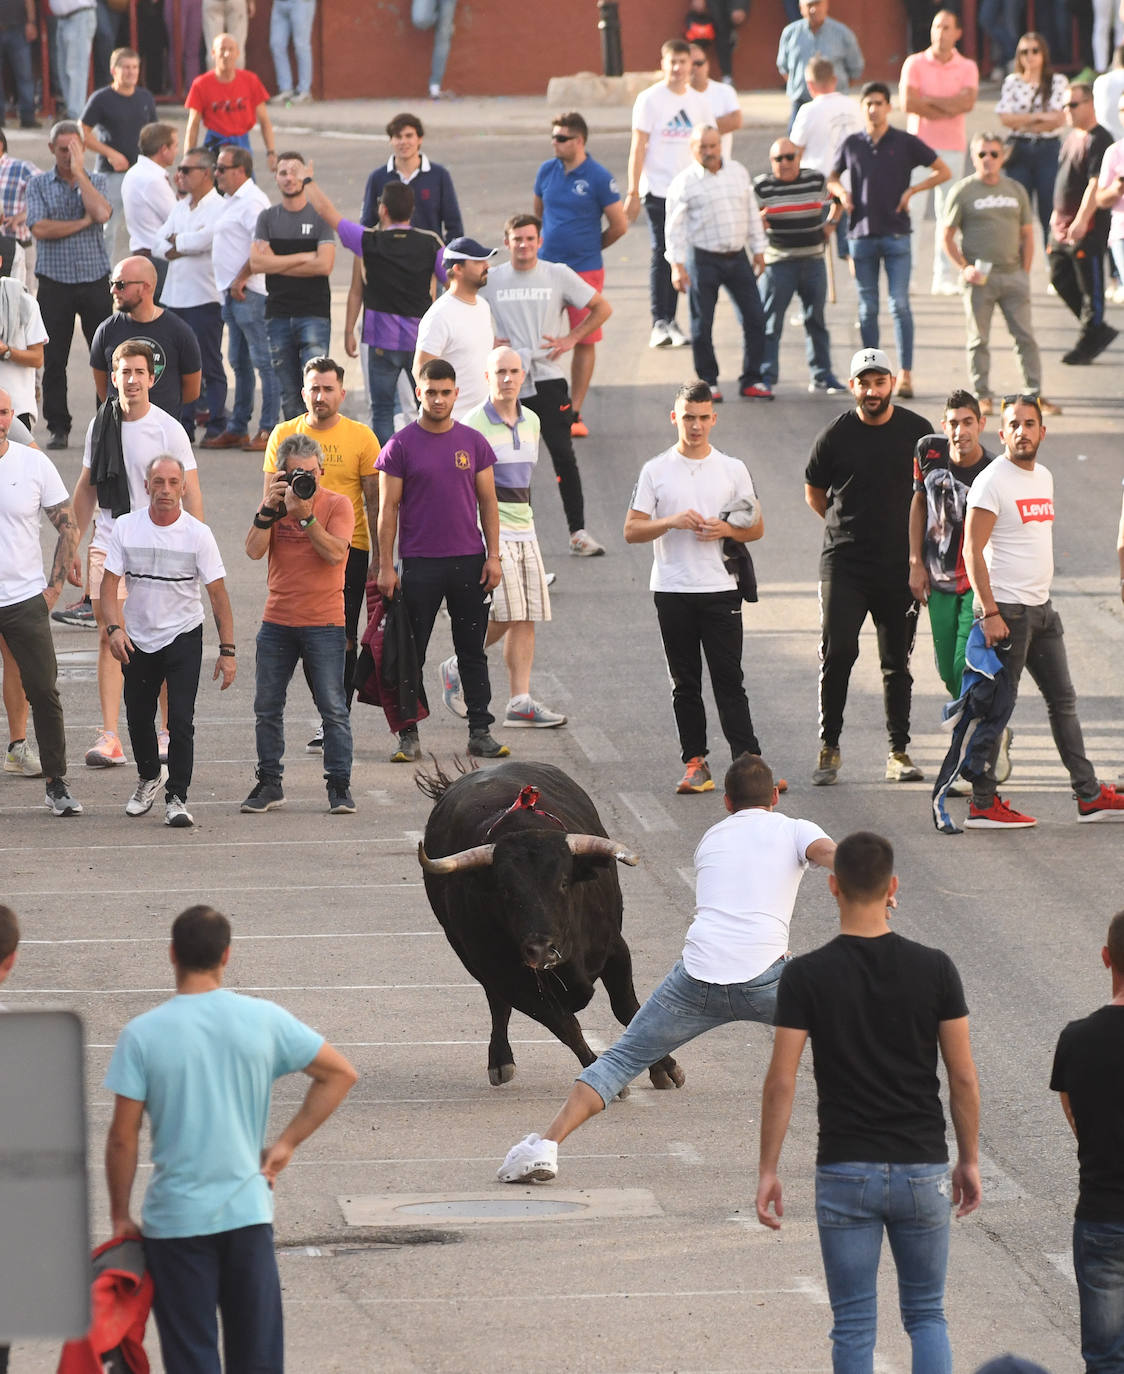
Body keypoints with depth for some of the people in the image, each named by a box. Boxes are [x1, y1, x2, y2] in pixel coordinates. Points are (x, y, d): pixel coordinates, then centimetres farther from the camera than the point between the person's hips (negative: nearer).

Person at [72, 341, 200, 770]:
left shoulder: (167, 429, -5)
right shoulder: (101, 425, 6)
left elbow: (190, 493, -4)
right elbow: (86, 489, 16)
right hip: (108, 546, 3)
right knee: (110, 637, -5)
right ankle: (110, 738, -8)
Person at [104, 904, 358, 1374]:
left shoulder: (142, 1034, -9)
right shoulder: (264, 1019, -3)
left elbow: (123, 1137, -8)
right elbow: (340, 1074, 5)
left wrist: (120, 1216, 3)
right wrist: (286, 1144, 8)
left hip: (175, 1220, -2)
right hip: (248, 1212, 2)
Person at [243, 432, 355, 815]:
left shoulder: (337, 505, -3)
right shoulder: (273, 504, 7)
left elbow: (334, 553, -17)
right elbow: (254, 550, -6)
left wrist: (305, 516, -23)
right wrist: (270, 509, -16)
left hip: (324, 623, -4)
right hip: (277, 621, 4)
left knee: (333, 708, -5)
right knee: (267, 708, 7)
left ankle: (339, 786, 1)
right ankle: (269, 784, 17)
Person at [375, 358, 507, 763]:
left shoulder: (473, 442, 6)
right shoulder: (401, 447, -1)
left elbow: (488, 502, 9)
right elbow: (388, 509, -1)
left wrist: (493, 556, 1)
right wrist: (386, 566, -6)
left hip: (469, 561, 2)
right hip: (419, 563, -2)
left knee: (472, 651, 6)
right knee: (411, 653, 1)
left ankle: (480, 733, 10)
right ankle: (408, 736, 7)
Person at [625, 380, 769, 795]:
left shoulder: (733, 469, 7)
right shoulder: (656, 471, 5)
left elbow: (757, 528, 10)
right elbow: (631, 531, 1)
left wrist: (726, 530, -11)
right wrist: (672, 522, -15)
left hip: (720, 589, -1)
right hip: (672, 589, 1)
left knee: (729, 679, -6)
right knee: (684, 683, 5)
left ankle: (747, 761, -9)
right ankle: (695, 763, 11)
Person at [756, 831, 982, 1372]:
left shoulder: (806, 976, -8)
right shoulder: (934, 968, -5)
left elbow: (781, 1081, -9)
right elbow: (963, 1077, -1)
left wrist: (768, 1171, 0)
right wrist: (969, 1160, 10)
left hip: (845, 1172, -1)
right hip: (921, 1167, 1)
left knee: (855, 1326, 7)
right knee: (926, 1315, 14)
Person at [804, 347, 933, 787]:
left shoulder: (917, 432, 2)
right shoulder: (835, 435, -2)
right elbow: (814, 491, 13)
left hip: (901, 564, 1)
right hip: (844, 564, -1)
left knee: (897, 661, 6)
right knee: (837, 651, -11)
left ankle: (899, 752, 13)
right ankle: (829, 747, -1)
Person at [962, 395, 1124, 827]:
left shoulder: (1044, 477, 13)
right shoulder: (992, 482, -12)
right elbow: (973, 550, -16)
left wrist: (1042, 598, 19)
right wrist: (989, 612, -21)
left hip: (1041, 608, 9)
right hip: (1007, 610, -9)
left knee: (1063, 701, 12)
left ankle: (1089, 795, 19)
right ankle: (982, 804, 1)